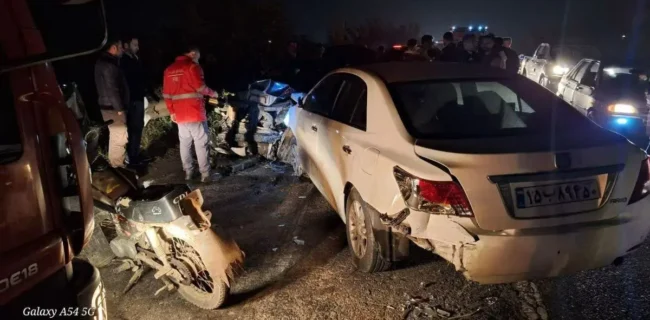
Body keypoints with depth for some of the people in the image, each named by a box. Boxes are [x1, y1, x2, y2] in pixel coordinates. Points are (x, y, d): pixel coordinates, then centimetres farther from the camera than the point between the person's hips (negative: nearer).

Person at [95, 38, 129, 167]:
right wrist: (119, 108, -17)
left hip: (109, 106, 11)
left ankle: (115, 163, 29)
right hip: (112, 107, -11)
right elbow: (111, 89, -22)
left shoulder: (103, 61, 14)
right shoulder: (109, 64, -19)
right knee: (119, 136, -5)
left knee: (115, 135, 19)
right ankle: (117, 166, 1)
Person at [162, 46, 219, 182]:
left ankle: (188, 172, 15)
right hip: (195, 112, -6)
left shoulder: (169, 69, 16)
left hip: (179, 114, 6)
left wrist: (171, 111, 18)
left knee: (184, 144, 13)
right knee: (201, 144, -3)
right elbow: (200, 87, -14)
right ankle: (205, 174, -3)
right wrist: (212, 93, 3)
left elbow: (166, 94, 15)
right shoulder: (192, 66, -6)